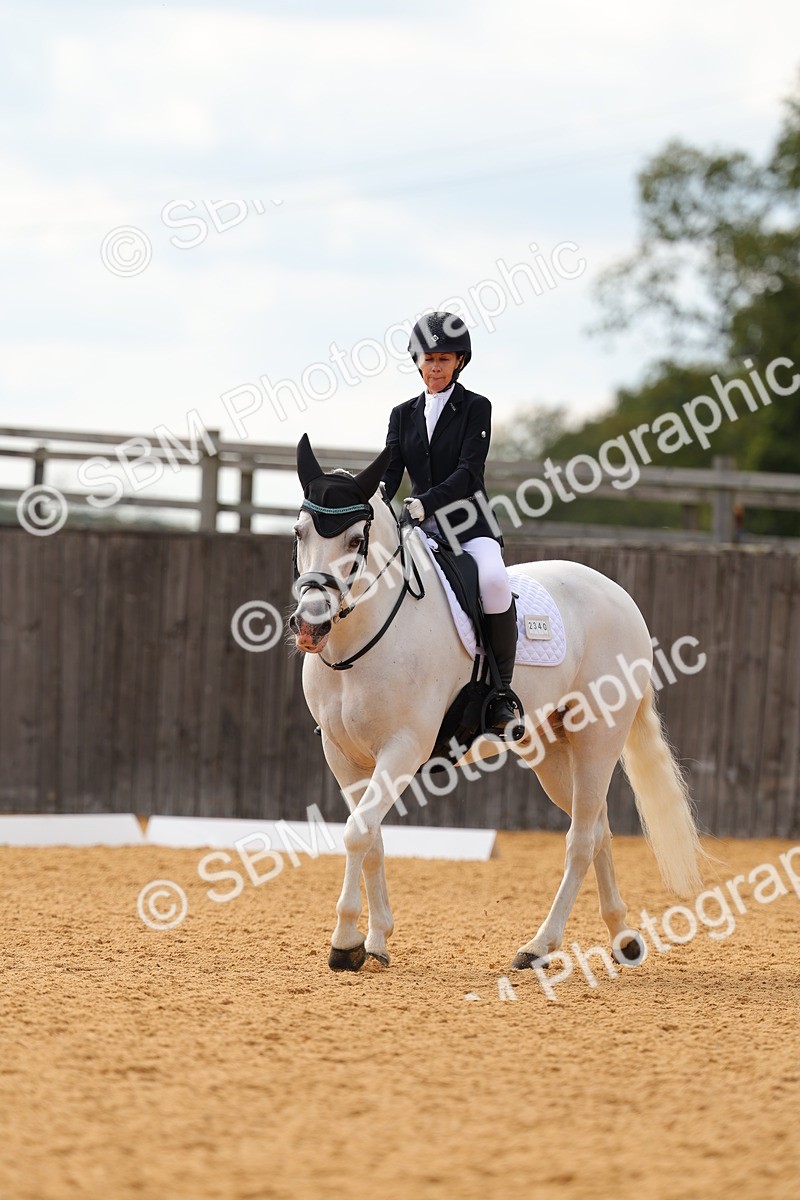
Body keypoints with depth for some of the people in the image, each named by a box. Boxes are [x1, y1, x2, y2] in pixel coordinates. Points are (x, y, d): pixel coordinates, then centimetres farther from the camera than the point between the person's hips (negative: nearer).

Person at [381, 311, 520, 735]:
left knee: (493, 581, -36)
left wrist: (425, 502, -29)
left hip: (468, 525, -5)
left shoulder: (476, 408, 1)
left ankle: (501, 691, -23)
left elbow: (468, 471, -12)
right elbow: (390, 472, 5)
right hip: (419, 530, 5)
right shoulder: (404, 414, 15)